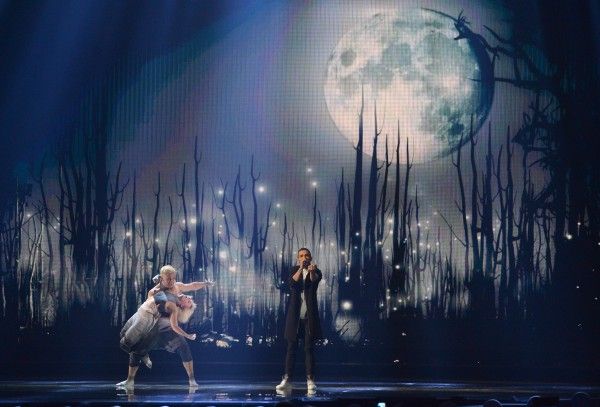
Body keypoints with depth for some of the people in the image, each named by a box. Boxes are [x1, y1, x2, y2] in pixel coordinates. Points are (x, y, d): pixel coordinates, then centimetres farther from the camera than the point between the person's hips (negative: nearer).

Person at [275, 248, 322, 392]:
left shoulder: (316, 272, 2)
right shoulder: (294, 271, 8)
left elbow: (315, 279, -22)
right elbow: (292, 282, -13)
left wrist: (312, 271, -46)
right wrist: (301, 268, -29)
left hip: (310, 315, -1)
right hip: (295, 315, 1)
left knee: (309, 347, -1)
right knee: (291, 347, 0)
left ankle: (310, 380, 1)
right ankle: (287, 380, -1)